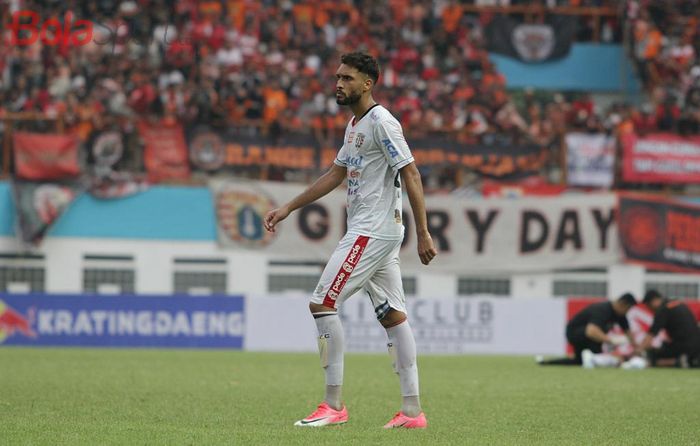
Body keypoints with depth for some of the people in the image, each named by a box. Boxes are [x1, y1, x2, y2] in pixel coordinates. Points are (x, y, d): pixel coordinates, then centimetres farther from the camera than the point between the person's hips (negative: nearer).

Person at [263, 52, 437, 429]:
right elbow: (335, 175, 25)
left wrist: (423, 234, -19)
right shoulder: (355, 125, 17)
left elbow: (411, 176, -16)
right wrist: (288, 208, 22)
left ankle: (333, 405, -8)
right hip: (368, 232, 10)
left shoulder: (381, 123, -13)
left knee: (322, 303, -10)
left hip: (372, 233, -10)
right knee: (392, 315, 7)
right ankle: (412, 410, 6)